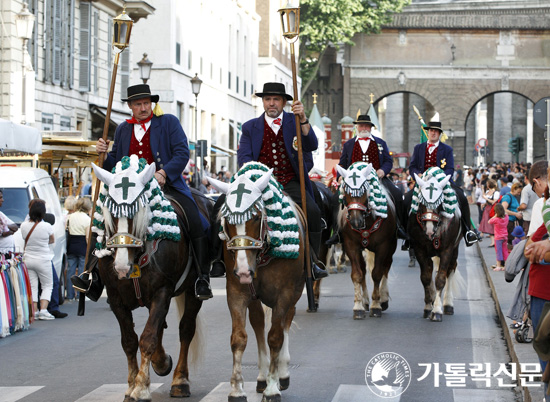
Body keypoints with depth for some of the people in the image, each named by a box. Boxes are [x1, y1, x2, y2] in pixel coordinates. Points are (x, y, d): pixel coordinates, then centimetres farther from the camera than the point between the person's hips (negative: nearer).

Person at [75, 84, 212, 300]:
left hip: (167, 186, -3)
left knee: (196, 223, -23)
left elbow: (182, 153, -6)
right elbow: (114, 165, 17)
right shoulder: (123, 130, 15)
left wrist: (163, 172, -21)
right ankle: (92, 271, -1)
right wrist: (103, 153, -5)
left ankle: (202, 278, -15)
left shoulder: (169, 122, 4)